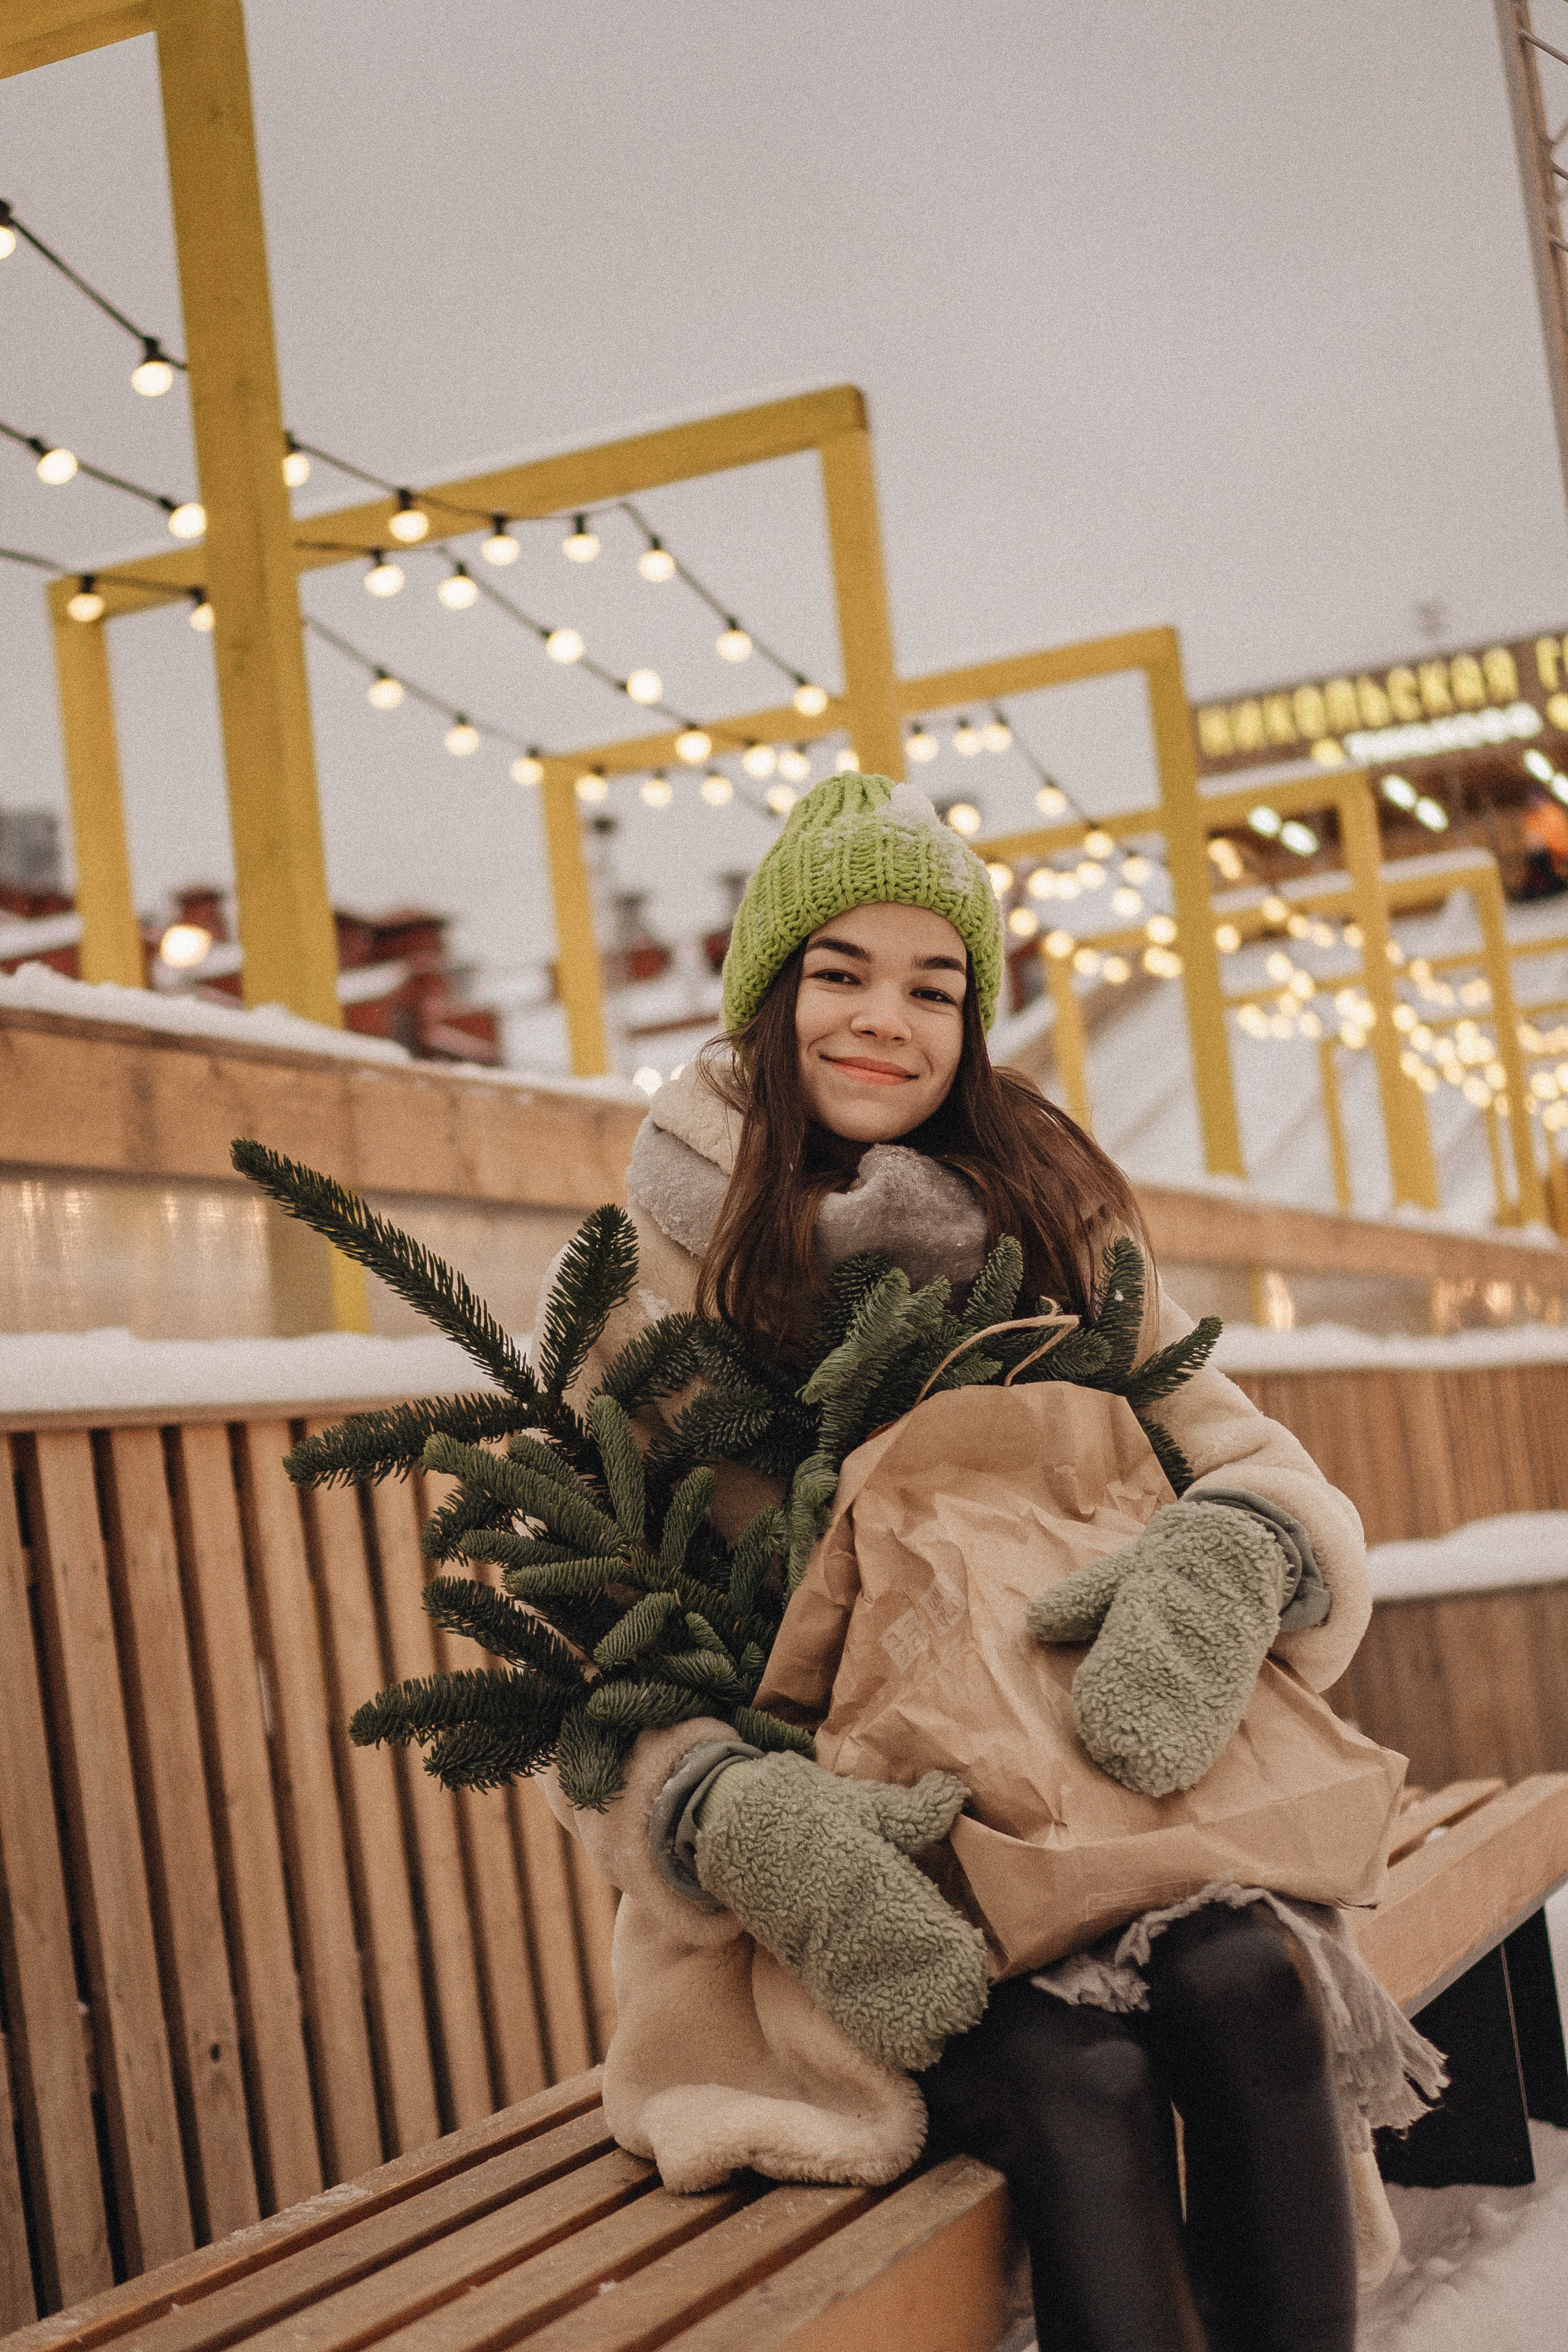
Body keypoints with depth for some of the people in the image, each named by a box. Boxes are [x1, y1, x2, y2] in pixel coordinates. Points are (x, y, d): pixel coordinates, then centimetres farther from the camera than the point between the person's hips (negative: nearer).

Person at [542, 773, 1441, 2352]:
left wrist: (1235, 1556, -23)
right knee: (1076, 2076, -30)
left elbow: (1242, 1452, 4)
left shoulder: (1046, 1229, 9)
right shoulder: (654, 1288, 0)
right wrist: (735, 1818, -27)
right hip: (812, 1897, -3)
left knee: (1247, 1984, -27)